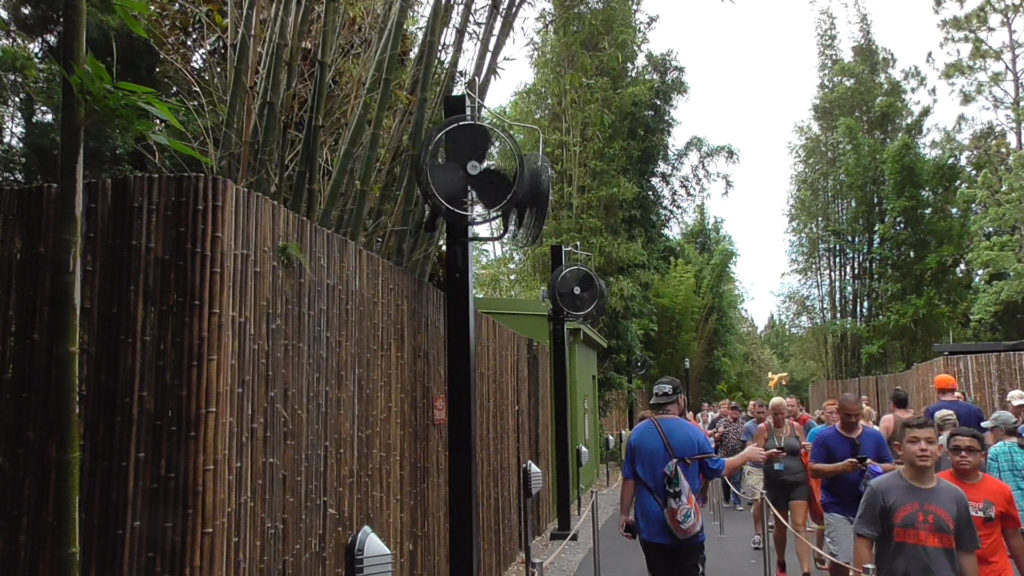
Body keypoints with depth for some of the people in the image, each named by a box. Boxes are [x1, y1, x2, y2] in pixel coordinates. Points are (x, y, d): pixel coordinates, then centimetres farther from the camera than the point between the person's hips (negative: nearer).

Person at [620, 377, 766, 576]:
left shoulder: (637, 433, -5)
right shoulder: (693, 432, -10)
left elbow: (629, 480, -1)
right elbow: (717, 469, 4)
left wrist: (624, 515, 11)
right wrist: (746, 455, 20)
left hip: (650, 527, 2)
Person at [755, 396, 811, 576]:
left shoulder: (796, 427, 3)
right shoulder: (763, 429, -3)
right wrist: (768, 454, -27)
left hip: (798, 481, 0)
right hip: (775, 483, 0)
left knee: (800, 526, -9)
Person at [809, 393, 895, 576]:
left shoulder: (875, 436, 7)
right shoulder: (825, 438, -2)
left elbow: (891, 468, 8)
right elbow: (814, 470, -7)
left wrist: (875, 466, -14)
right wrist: (841, 467, -21)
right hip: (837, 508, -3)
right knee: (840, 560, -6)